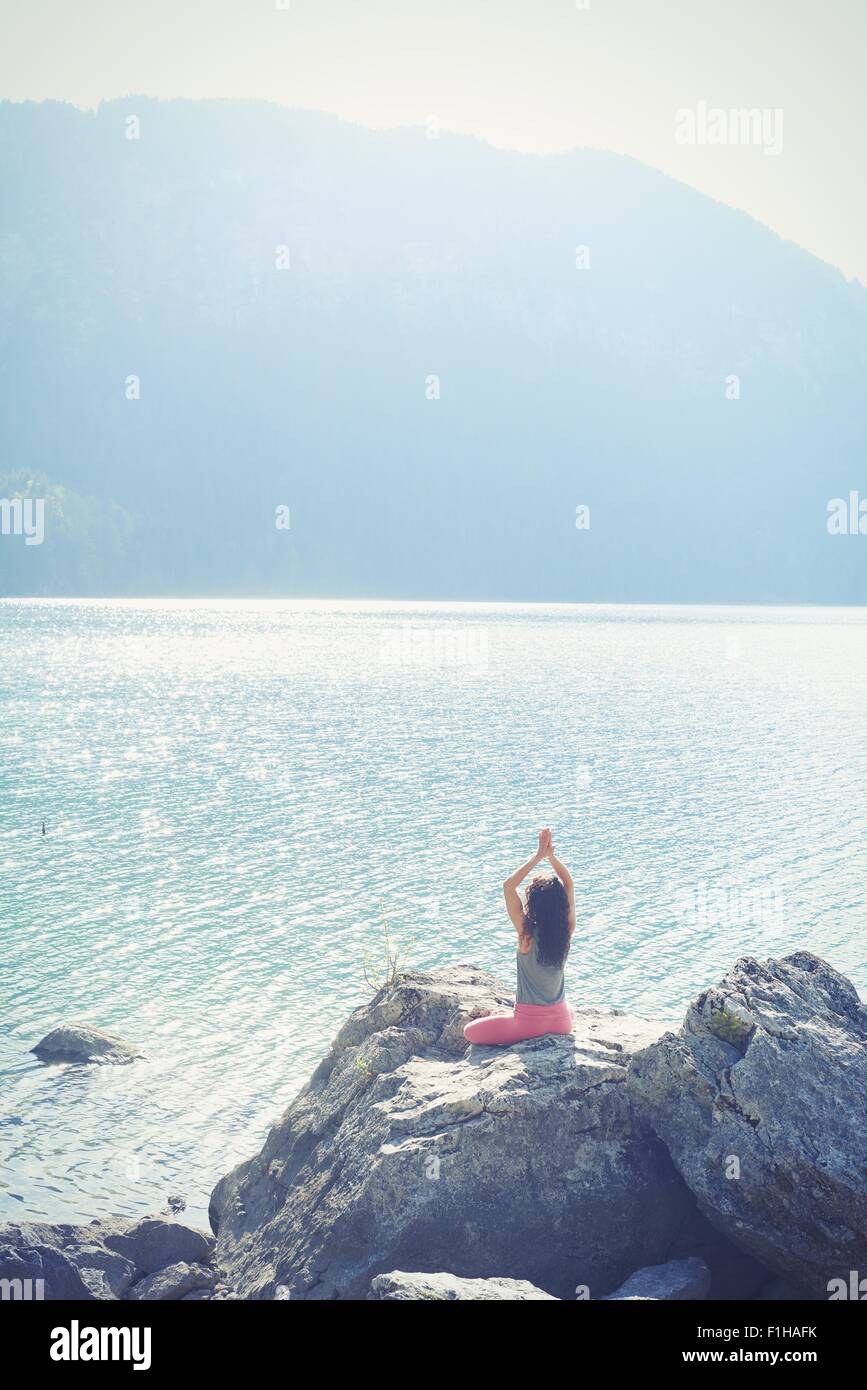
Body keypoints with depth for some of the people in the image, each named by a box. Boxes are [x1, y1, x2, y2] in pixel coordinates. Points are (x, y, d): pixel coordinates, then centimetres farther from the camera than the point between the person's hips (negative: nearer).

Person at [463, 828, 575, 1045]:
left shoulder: (527, 934, -20)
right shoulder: (567, 931, -9)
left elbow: (508, 886, -16)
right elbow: (569, 884, 4)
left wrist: (539, 856, -15)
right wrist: (551, 856, -4)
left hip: (529, 1024, -4)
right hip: (561, 1022, 4)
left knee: (470, 1032, 13)